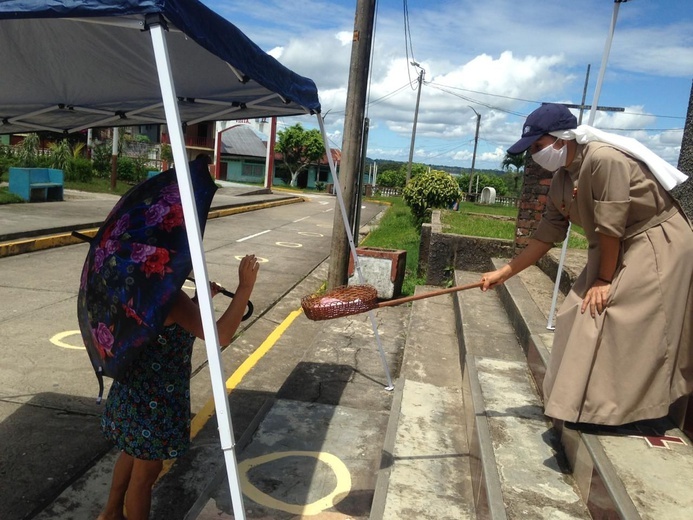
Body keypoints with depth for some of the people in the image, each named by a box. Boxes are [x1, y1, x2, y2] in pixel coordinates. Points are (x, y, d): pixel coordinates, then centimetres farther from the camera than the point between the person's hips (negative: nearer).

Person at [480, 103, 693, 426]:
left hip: (658, 245, -9)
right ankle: (586, 401, 22)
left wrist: (604, 280, -18)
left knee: (617, 323, -10)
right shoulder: (560, 181, 0)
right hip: (618, 249, 9)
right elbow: (547, 234, 3)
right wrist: (505, 272, 1)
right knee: (582, 317, 8)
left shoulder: (605, 159, -28)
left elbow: (610, 227, -26)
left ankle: (616, 412, 6)